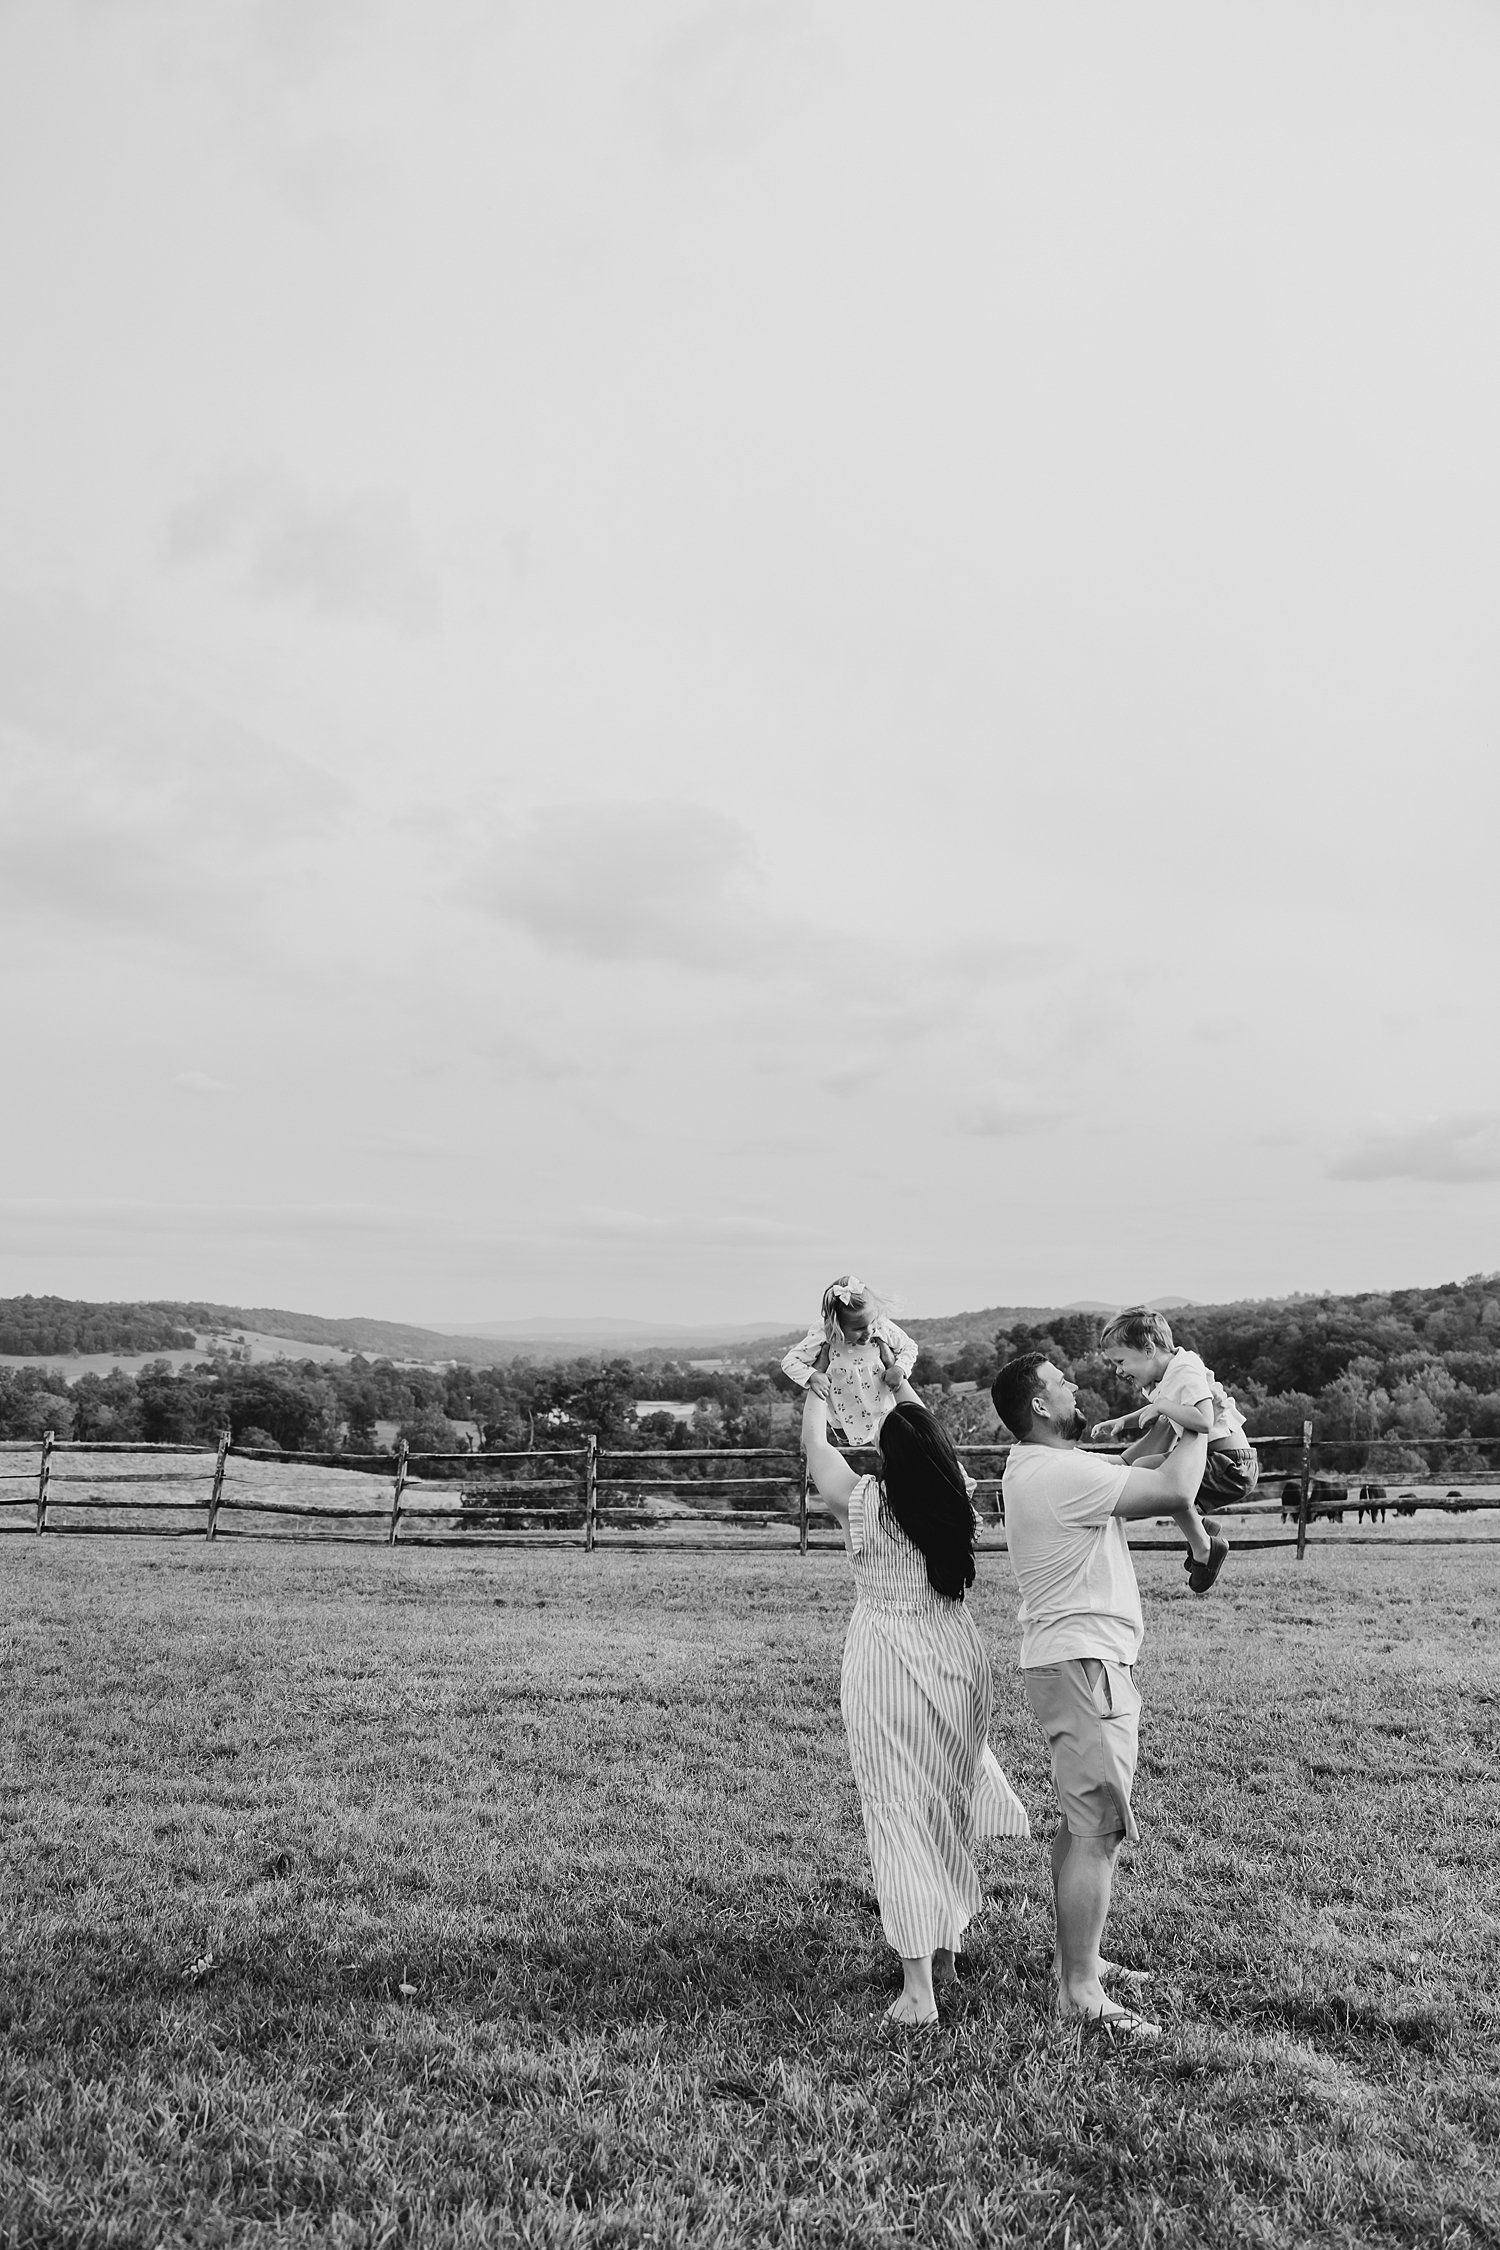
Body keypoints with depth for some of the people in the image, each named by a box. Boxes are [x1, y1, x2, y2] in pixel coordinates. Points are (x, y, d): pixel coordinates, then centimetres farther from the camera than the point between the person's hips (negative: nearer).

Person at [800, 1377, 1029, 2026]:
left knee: (898, 1815, 1)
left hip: (885, 1668, -4)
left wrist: (816, 1391, 24)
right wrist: (900, 1383, 35)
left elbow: (814, 1444, 5)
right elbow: (931, 1436, 18)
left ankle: (918, 1988, -1)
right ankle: (945, 1943, 35)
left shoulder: (864, 1502, -12)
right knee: (948, 1805, 19)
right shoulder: (956, 1495, -2)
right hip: (957, 1660, 4)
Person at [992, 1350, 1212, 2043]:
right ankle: (1080, 1993, 0)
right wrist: (1198, 1425, -6)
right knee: (1097, 1831, -7)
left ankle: (1074, 1958, 31)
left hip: (1068, 1661, 11)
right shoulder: (1060, 1473, -21)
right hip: (1082, 1665, -11)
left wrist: (1172, 1425, 10)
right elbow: (1174, 1492, -21)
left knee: (1080, 1822, 19)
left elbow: (1127, 1469, 20)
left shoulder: (1036, 1466, 12)